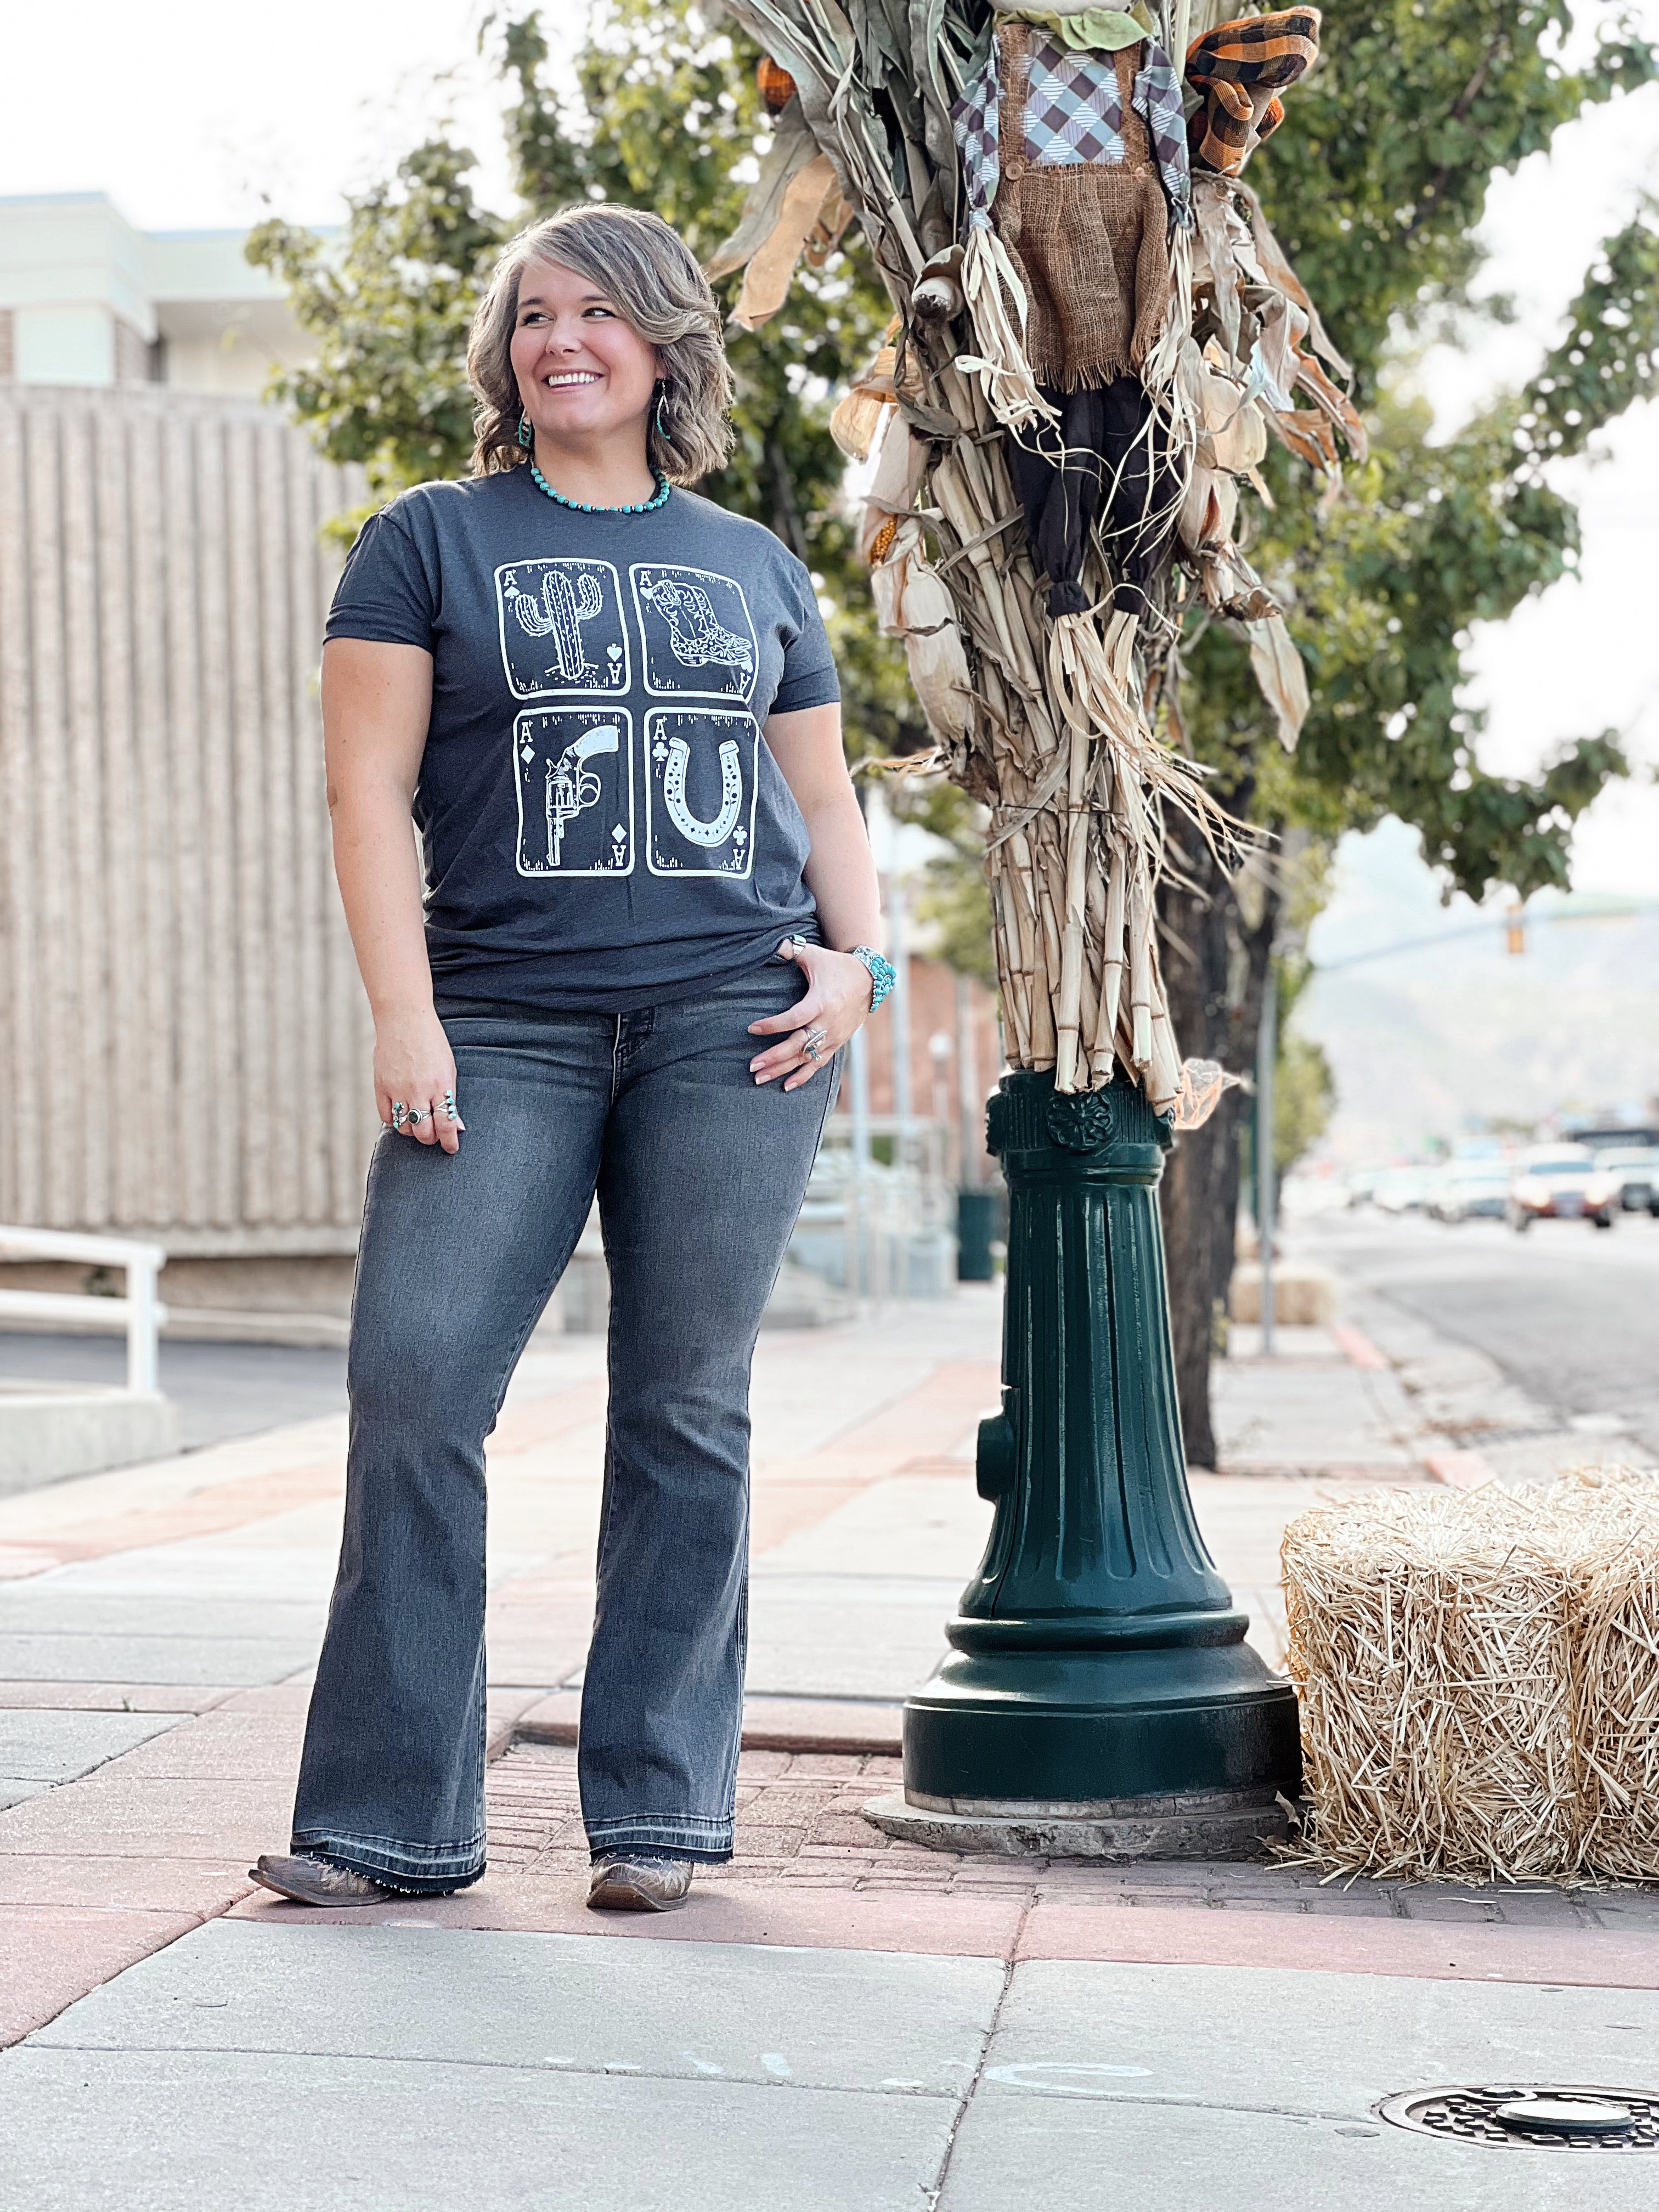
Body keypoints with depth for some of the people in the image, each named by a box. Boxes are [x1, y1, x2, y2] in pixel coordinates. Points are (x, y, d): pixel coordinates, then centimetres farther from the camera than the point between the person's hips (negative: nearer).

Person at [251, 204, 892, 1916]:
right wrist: (403, 1014, -9)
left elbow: (823, 797, 22)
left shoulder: (754, 567, 18)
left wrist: (858, 957, 3)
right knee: (414, 1385, -10)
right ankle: (388, 1818, 0)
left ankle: (658, 1808, 11)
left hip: (733, 1018, 2)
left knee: (687, 1408, 2)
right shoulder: (429, 541, 10)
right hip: (504, 1026, -1)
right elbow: (369, 785, 2)